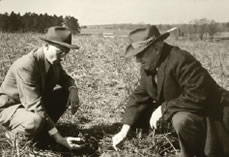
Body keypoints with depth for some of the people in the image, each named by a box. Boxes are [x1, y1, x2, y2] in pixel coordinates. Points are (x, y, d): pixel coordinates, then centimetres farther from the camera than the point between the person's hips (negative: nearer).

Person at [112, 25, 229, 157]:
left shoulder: (181, 60, -29)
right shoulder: (148, 66, -3)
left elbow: (197, 97, -35)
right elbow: (140, 96, 1)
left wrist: (163, 108, -27)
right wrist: (125, 129, -9)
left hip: (208, 114, -9)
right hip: (179, 110, 9)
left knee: (182, 120, -37)